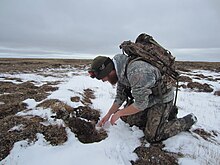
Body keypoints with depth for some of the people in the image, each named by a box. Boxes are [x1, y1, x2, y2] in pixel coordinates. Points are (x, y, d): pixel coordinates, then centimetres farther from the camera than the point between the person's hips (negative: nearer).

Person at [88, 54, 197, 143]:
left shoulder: (136, 72, -36)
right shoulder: (120, 71, -6)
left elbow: (140, 104, -28)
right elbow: (120, 96, 6)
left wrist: (119, 113, -15)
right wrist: (108, 115, 4)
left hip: (162, 98, -8)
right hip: (146, 97, 9)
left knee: (152, 137, -9)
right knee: (126, 116, 5)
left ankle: (188, 120, 9)